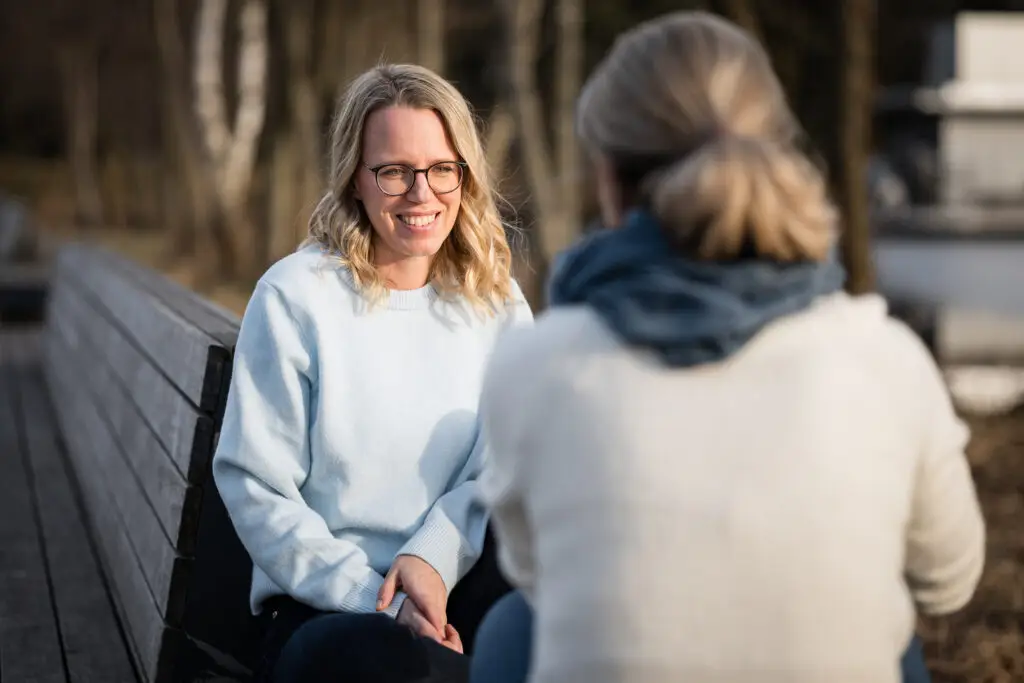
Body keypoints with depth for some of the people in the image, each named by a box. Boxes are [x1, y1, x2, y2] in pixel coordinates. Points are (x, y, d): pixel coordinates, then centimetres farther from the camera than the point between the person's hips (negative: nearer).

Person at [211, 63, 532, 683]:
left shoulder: (495, 302, 11)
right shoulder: (296, 295, -2)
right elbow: (256, 489, -5)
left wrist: (433, 556, -17)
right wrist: (380, 600, -14)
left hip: (458, 590, 3)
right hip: (324, 608, -3)